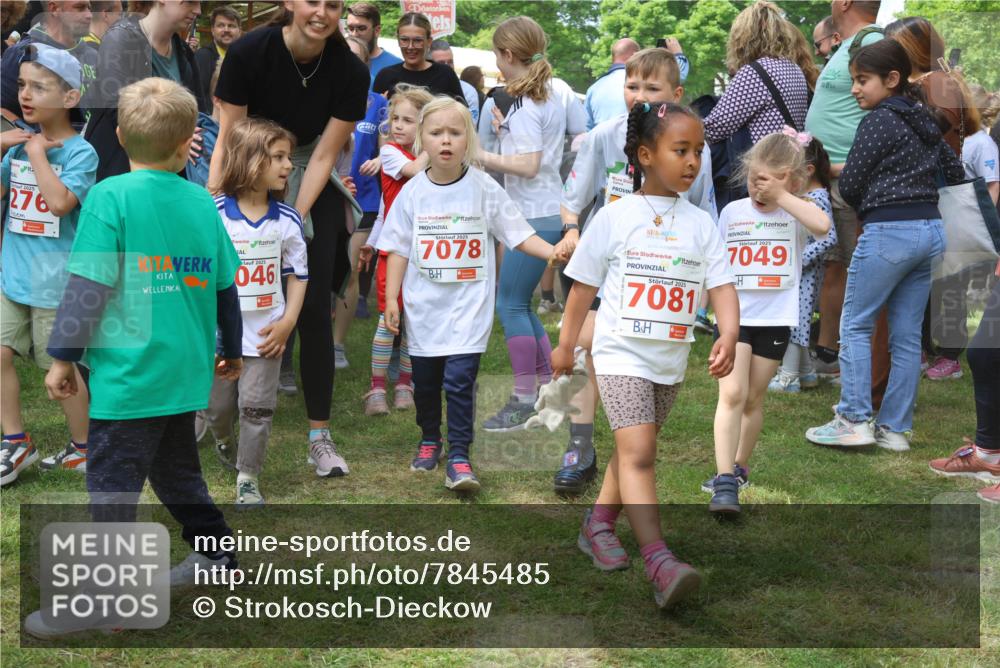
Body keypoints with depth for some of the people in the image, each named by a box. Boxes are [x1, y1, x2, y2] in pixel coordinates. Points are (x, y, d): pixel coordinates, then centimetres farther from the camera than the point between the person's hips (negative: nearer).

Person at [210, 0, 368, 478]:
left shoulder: (350, 71, -15)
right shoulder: (249, 52, -19)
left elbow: (324, 156, -12)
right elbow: (228, 139, -16)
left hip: (314, 188, 1)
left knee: (314, 308, -5)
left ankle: (319, 435, 3)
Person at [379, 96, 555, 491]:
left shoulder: (484, 189, -6)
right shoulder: (413, 193, -1)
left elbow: (519, 235, -4)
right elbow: (399, 249, 4)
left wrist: (556, 252, -19)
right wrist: (391, 299, 0)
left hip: (468, 306, -2)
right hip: (423, 306, 3)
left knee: (459, 380, -10)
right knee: (425, 380, 14)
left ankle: (458, 457, -1)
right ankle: (429, 440, 36)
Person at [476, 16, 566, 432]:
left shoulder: (524, 105, -15)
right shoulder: (550, 99, 14)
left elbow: (528, 166, -21)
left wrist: (480, 157, -15)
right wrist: (508, 135, 19)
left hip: (534, 217, -10)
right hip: (549, 211, 10)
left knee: (511, 305, -4)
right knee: (520, 305, 15)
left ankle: (524, 401, 0)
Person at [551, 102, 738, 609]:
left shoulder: (701, 224, 4)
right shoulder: (615, 217, -6)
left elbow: (721, 285, -2)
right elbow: (584, 285, 2)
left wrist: (728, 334, -21)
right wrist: (566, 344, 8)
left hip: (671, 360, 5)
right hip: (622, 354, -5)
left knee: (633, 449, 16)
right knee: (637, 452, -16)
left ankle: (598, 523, 35)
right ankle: (658, 560, -23)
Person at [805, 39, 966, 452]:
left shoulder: (878, 121, -8)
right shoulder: (923, 120, 14)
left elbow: (849, 185, -8)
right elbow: (955, 172, 23)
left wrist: (867, 212, 11)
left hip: (888, 232, -8)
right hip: (930, 230, 8)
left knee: (855, 326, 1)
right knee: (907, 334, 8)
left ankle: (854, 420, -3)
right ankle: (895, 428, 11)